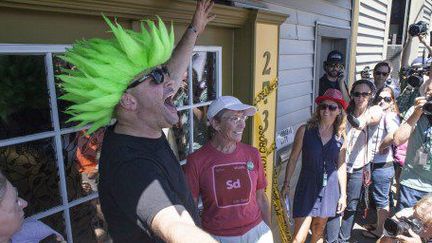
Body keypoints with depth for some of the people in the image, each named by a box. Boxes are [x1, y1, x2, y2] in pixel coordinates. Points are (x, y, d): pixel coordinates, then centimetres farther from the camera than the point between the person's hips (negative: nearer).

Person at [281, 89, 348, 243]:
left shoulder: (340, 137, 0)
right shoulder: (305, 131, -9)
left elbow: (341, 166, 7)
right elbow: (293, 159, -3)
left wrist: (343, 194, 9)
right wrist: (286, 184, -2)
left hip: (329, 189, 3)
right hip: (307, 187, -3)